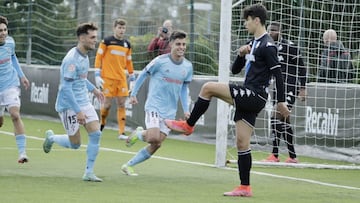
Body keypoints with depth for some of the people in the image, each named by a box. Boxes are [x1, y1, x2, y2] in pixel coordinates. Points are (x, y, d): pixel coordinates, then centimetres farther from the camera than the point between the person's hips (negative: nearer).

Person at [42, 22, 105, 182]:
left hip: (84, 103, 8)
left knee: (96, 134, -7)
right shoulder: (71, 59, -22)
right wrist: (78, 111, -26)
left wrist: (93, 89, 26)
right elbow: (66, 88, -25)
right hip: (69, 105, -8)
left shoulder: (84, 55, 8)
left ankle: (89, 173, 0)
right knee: (75, 144, 1)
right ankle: (51, 137, 31)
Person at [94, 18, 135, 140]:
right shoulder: (107, 41, -2)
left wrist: (132, 78, 16)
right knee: (107, 103, -5)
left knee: (121, 104, -2)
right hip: (108, 78, -4)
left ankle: (122, 132, -2)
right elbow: (98, 57, -2)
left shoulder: (127, 44, 11)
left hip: (122, 79, 4)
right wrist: (97, 75, -9)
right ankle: (102, 124, 22)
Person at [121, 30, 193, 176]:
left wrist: (186, 109, 6)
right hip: (154, 106, -5)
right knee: (153, 138, -23)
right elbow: (143, 74, 3)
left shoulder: (188, 66, 5)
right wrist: (133, 94, 3)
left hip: (170, 111, 5)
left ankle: (129, 165, 14)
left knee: (156, 145, 0)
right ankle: (138, 134, 12)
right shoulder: (160, 61, -10)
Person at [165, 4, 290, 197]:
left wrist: (281, 101, -17)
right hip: (248, 97, 10)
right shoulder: (253, 43, 19)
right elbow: (235, 69, 22)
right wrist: (241, 54, 1)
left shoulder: (267, 45, -10)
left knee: (208, 87, -15)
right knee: (242, 143, 7)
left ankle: (188, 125, 0)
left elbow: (277, 73, -14)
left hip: (255, 96, -10)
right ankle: (245, 187, 8)